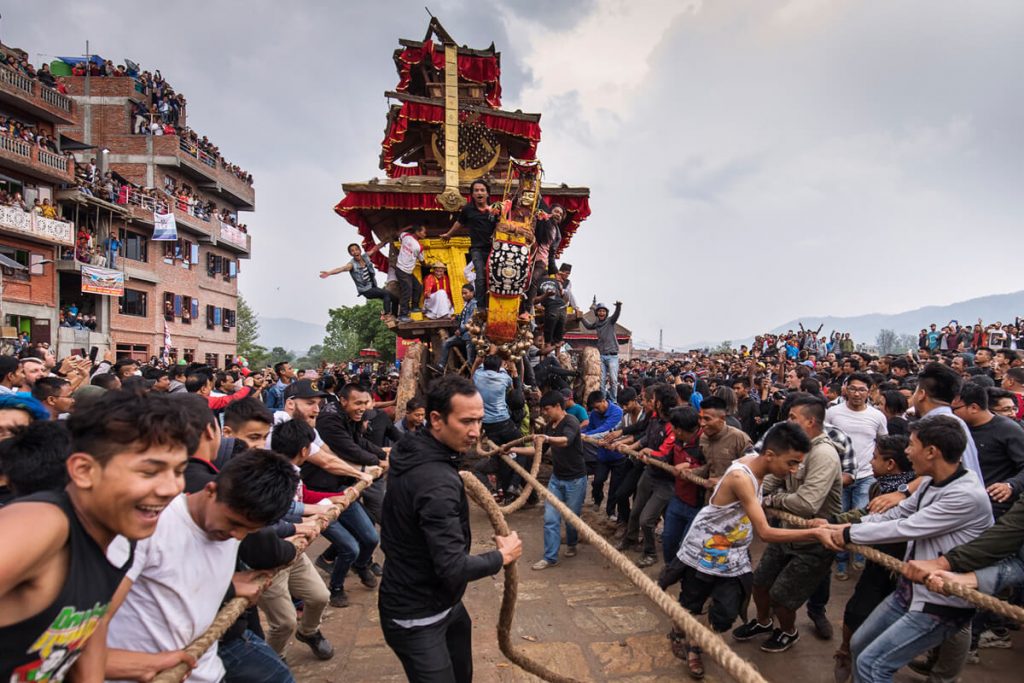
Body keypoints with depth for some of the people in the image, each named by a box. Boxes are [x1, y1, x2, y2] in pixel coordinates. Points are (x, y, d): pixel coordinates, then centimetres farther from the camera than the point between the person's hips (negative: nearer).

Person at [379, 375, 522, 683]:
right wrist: (503, 555, -16)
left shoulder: (414, 451, -2)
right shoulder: (438, 483, -32)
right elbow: (454, 569, -32)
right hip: (418, 617, -10)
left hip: (439, 600, 10)